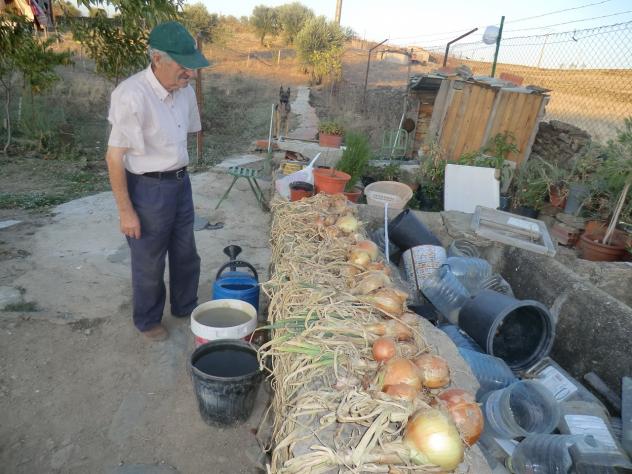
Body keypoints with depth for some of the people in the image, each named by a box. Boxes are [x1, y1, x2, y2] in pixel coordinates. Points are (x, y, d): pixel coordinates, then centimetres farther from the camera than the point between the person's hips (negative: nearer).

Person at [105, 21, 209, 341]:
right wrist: (125, 210, -15)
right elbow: (114, 157, -18)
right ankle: (148, 321, 34)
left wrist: (181, 176, 16)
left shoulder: (185, 90, -1)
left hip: (180, 183, 7)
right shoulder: (132, 95, -23)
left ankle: (185, 306, 43)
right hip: (148, 189, -6)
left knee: (185, 254, 20)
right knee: (149, 262, 11)